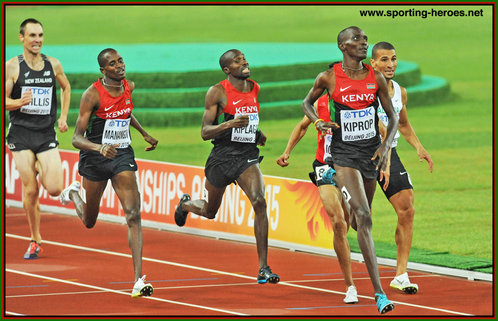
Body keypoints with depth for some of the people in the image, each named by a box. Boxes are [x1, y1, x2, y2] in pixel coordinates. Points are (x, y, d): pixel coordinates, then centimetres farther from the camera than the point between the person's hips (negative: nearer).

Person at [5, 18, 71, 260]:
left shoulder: (53, 65, 5)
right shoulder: (12, 66, -3)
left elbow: (66, 87, 24)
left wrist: (63, 117, 15)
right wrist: (19, 102, -25)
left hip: (47, 134, 2)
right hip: (21, 133, -2)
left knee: (54, 189, -13)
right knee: (30, 191, -5)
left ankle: (41, 170, 22)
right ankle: (35, 241, 11)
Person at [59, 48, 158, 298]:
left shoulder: (129, 87, 0)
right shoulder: (93, 94, -18)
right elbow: (77, 139, -21)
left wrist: (145, 135, 29)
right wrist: (99, 147, -39)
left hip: (122, 156, 3)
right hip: (95, 158, -3)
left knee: (134, 215, -14)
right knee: (89, 222, 16)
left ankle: (138, 281, -19)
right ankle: (73, 193, 52)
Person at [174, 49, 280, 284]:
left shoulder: (256, 89, 7)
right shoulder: (217, 92, -10)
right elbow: (205, 132, -13)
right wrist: (231, 124, -28)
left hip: (248, 156, 3)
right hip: (222, 157, -3)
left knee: (259, 203, -22)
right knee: (210, 211, 16)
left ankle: (263, 268, -21)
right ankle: (185, 204, 56)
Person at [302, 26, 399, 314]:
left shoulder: (376, 78, 1)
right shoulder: (328, 78, -6)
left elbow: (393, 117, 7)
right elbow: (307, 102, 13)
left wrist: (386, 145, -9)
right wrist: (317, 122, -7)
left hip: (372, 153, 4)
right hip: (344, 154, -4)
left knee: (360, 218, 17)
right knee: (363, 217, -18)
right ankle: (379, 293, -22)